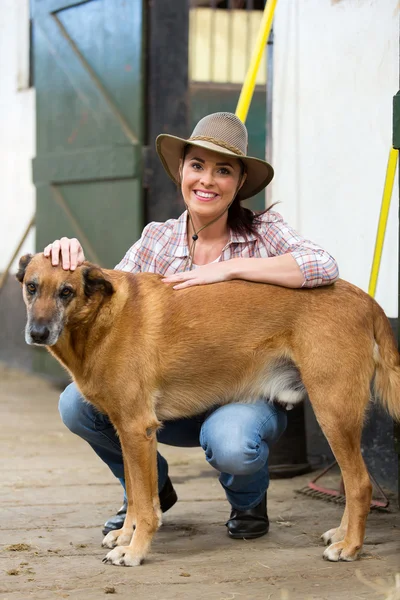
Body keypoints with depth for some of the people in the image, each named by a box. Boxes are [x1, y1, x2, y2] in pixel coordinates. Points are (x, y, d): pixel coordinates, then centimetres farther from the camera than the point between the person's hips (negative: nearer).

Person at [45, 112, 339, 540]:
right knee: (78, 402, -17)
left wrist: (226, 268, -28)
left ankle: (248, 500, 3)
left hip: (248, 395, -4)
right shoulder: (157, 240, 1)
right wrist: (73, 265, -25)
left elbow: (323, 268, -27)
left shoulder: (263, 232, -9)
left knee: (230, 444, -37)